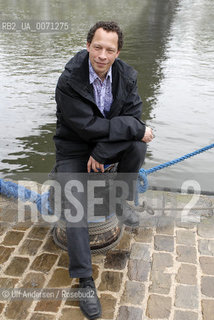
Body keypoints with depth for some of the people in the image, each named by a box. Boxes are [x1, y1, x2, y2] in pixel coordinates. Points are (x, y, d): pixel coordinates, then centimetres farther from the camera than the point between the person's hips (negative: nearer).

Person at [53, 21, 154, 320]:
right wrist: (134, 127, -27)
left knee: (138, 144, -27)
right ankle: (85, 280, -8)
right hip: (74, 149, -3)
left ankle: (121, 200, 0)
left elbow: (134, 118, -14)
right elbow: (88, 126, -27)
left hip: (110, 145, 4)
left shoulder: (127, 76, -8)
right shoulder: (68, 82, -21)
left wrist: (101, 152, -24)